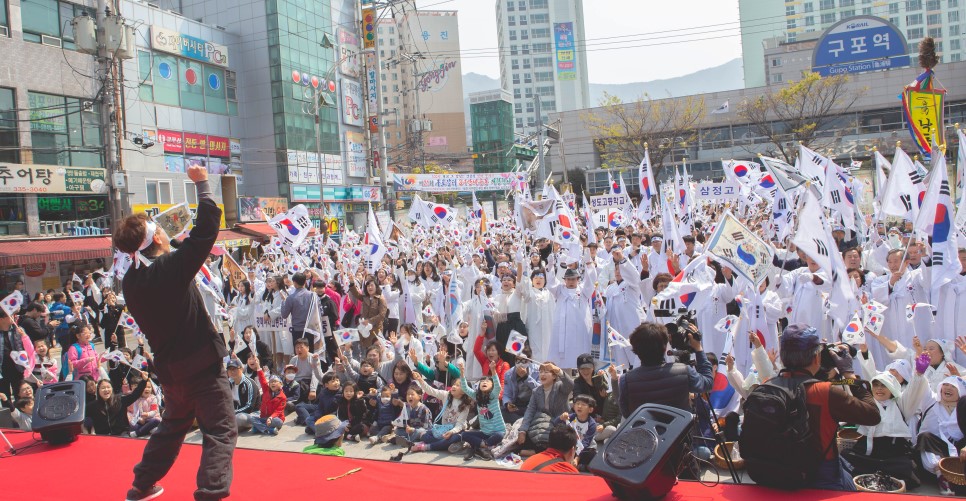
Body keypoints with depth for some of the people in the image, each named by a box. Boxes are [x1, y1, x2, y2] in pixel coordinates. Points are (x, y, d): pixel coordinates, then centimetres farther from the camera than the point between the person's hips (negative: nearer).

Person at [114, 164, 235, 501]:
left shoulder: (131, 281, -2)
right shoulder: (172, 267, -21)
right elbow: (208, 225, -20)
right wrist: (202, 183, -8)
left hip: (169, 368, 7)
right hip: (201, 365, -7)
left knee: (173, 426, 28)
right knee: (220, 431, 1)